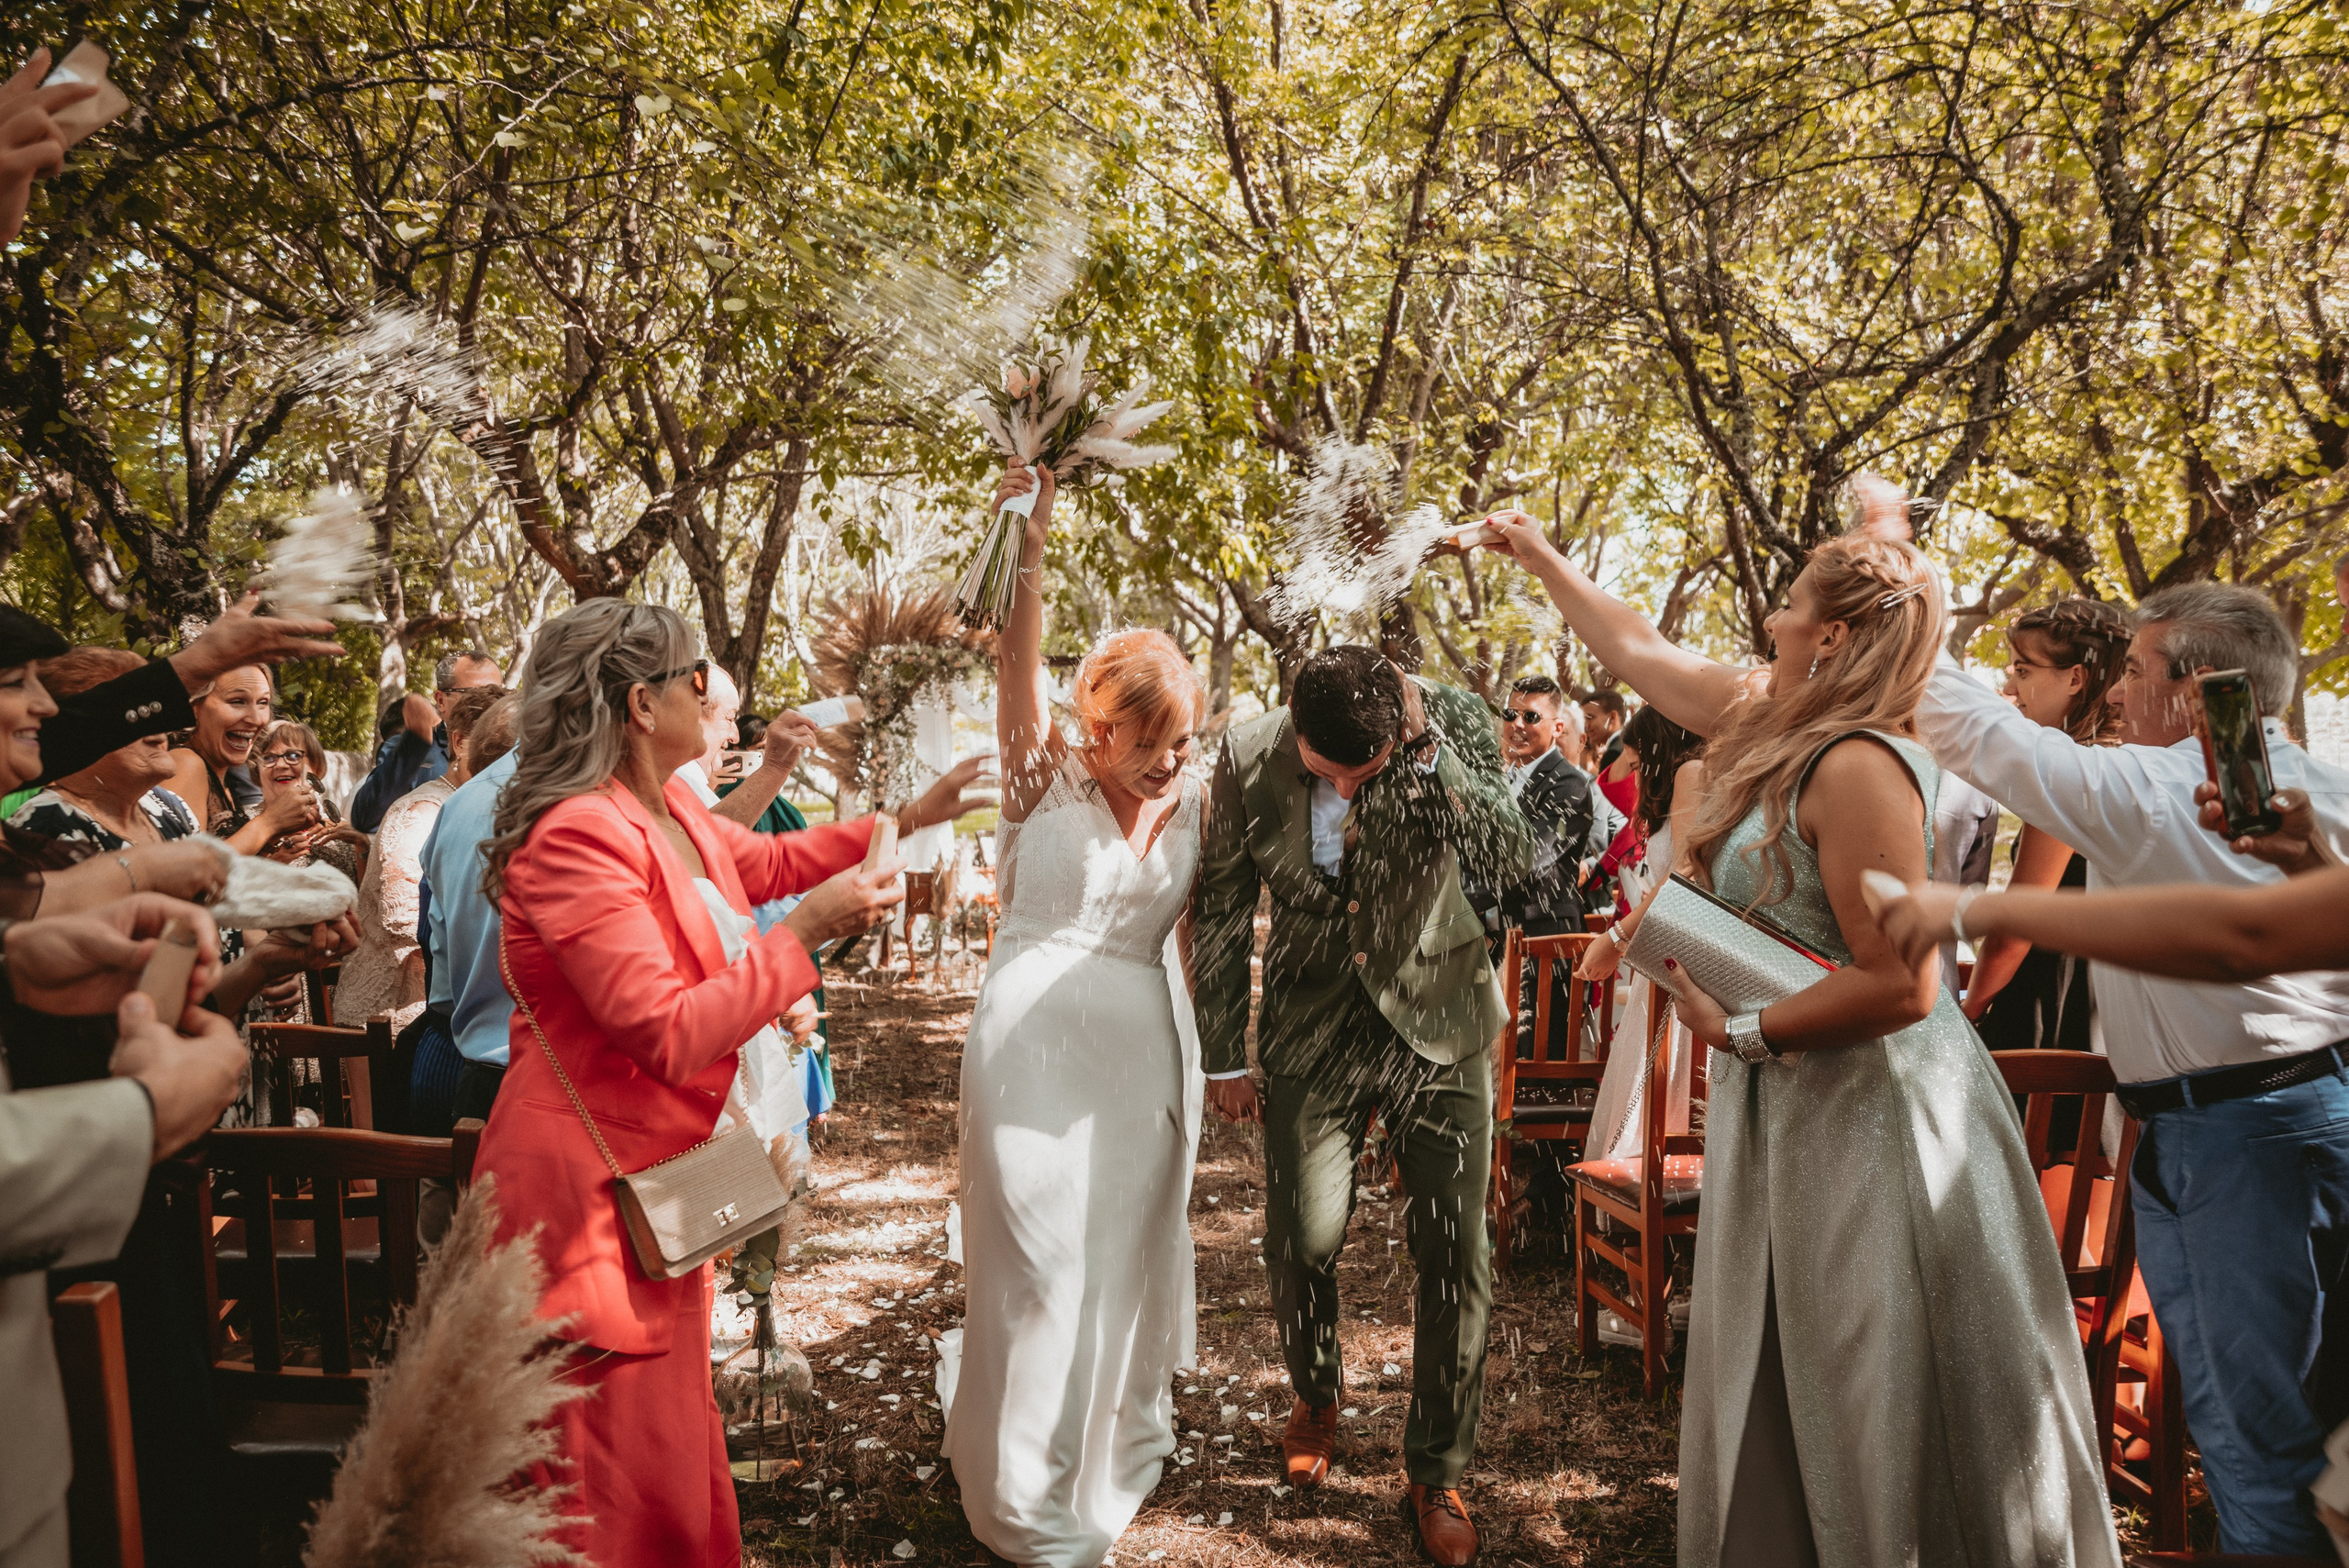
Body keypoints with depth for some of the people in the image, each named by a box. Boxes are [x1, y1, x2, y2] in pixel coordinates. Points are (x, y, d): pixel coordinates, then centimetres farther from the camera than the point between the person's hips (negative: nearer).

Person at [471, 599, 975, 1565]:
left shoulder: (671, 816, 7)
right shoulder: (581, 836, -23)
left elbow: (769, 861, 26)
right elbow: (670, 1037, -26)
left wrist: (910, 817, 23)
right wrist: (808, 930, -22)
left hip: (655, 1182, 10)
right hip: (590, 1191, -9)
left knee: (673, 1443, 19)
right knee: (621, 1490, 2)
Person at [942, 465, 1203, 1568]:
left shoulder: (1189, 804, 2)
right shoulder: (1047, 776, -7)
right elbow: (1017, 670, -22)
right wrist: (1029, 546, -35)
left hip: (1143, 1052, 4)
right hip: (1033, 1049, -3)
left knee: (1127, 1251, 15)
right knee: (1039, 1260, 3)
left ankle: (1115, 1455, 41)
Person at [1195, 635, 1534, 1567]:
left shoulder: (1454, 722, -16)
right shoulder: (1249, 760, -12)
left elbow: (1511, 865, -27)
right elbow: (1224, 913, 0)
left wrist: (1430, 752, -34)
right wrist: (1223, 1058, 4)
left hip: (1438, 1020, 0)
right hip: (1313, 1027, 1)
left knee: (1456, 1253, 1)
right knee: (1301, 1238, 3)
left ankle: (1436, 1472, 23)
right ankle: (1315, 1396, 38)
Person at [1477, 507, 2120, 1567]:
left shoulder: (1858, 765, -21)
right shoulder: (1774, 723, 6)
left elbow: (1899, 984, -24)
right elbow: (1639, 652, 20)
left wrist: (1738, 1033, -17)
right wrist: (1542, 559, 29)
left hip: (1869, 1109, -9)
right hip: (1788, 1108, 9)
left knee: (1888, 1418, 3)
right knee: (1775, 1399, 19)